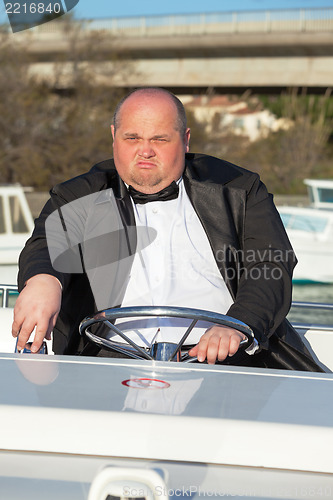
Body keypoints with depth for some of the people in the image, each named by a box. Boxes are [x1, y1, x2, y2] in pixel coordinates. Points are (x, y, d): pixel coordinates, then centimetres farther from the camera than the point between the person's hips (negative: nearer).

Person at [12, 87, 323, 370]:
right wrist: (43, 280, -29)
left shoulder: (237, 190, 14)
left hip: (223, 357, 0)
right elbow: (51, 245, -2)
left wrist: (237, 326, -18)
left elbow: (270, 269, 3)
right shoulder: (78, 199, 16)